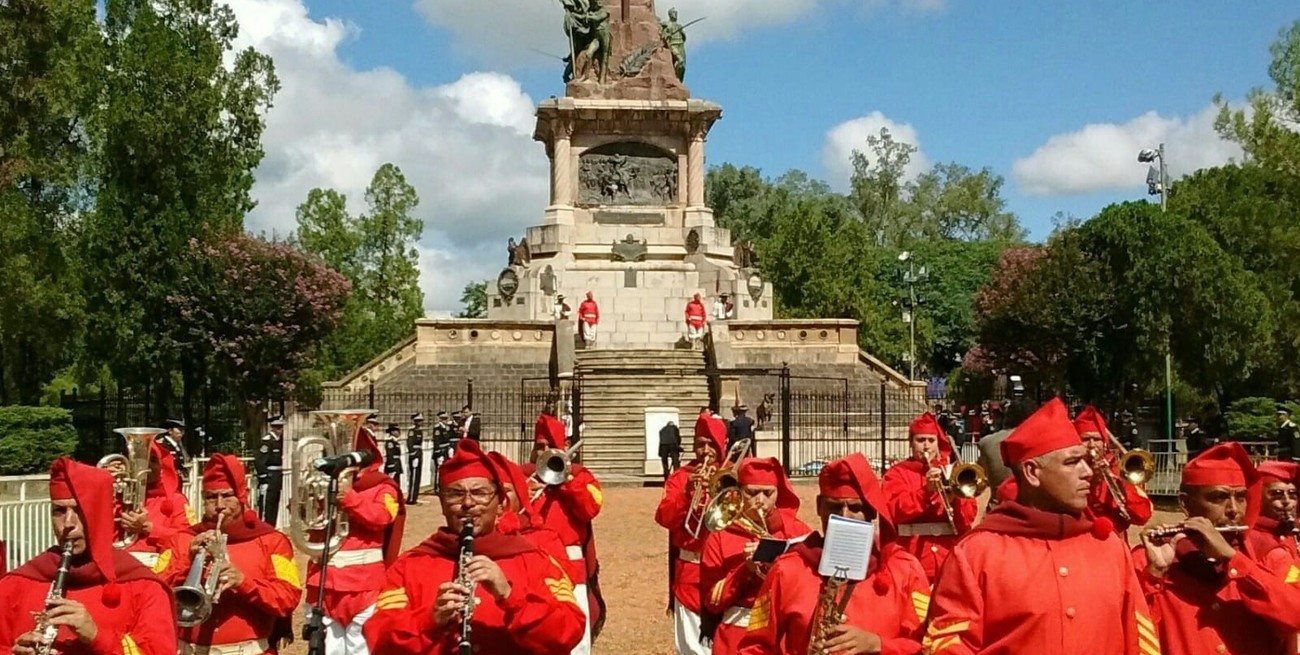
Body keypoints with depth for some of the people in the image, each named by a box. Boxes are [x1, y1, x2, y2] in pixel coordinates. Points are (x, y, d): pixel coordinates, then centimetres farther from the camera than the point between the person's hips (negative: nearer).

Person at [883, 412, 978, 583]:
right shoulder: (897, 473, 7)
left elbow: (969, 516, 6)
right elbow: (895, 511, -11)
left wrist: (955, 498, -13)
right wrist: (926, 490, -20)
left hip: (950, 559, 3)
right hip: (913, 560, -2)